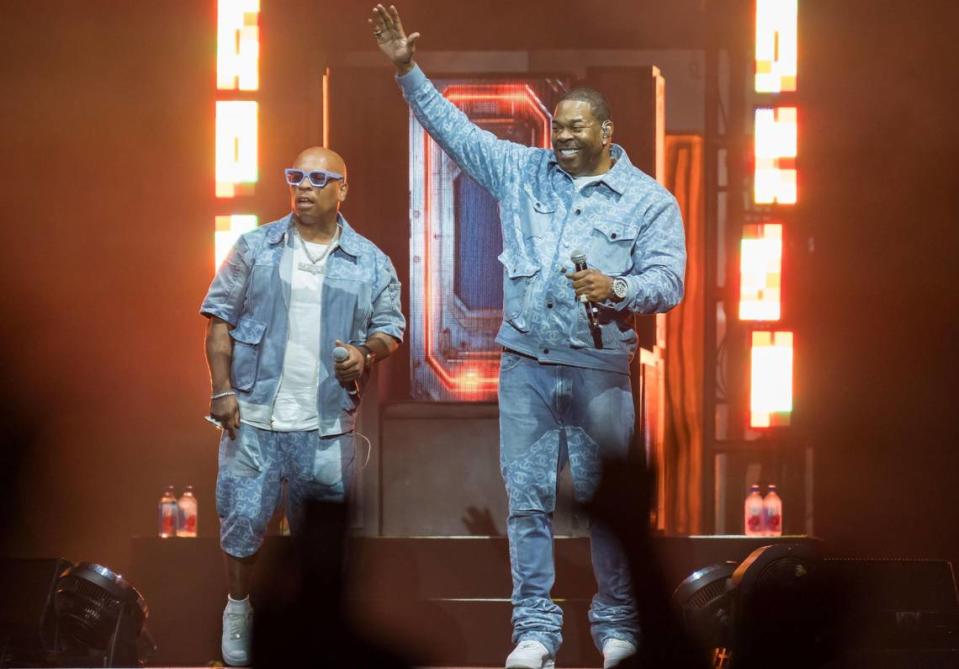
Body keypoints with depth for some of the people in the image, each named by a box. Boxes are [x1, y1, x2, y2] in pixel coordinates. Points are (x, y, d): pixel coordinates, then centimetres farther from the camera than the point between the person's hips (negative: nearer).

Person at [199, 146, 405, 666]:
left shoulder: (371, 263, 6)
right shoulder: (255, 249, 3)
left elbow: (391, 328, 12)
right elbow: (219, 319, 3)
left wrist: (366, 353, -11)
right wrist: (223, 391, -6)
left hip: (327, 425, 1)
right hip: (254, 415, -1)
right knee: (243, 520, -1)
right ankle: (238, 610, 19)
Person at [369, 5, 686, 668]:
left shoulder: (649, 201, 2)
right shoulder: (523, 171, 10)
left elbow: (668, 281, -4)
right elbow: (454, 127, 11)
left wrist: (618, 289, -24)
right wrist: (408, 71, 3)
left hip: (601, 369, -3)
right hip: (525, 363, 3)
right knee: (527, 499, 1)